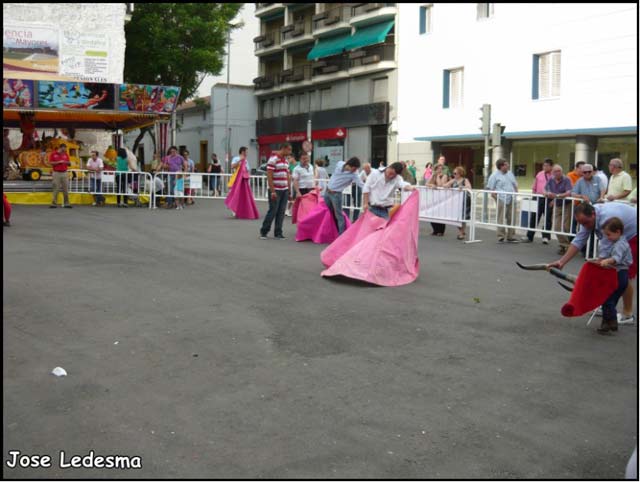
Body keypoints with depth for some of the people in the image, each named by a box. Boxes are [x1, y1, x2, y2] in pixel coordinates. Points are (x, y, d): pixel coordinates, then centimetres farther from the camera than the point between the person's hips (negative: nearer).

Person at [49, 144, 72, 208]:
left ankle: (66, 203, 4)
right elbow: (50, 163, -6)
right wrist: (59, 162, -14)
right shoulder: (53, 154, 0)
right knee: (56, 189, -3)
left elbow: (69, 164, 13)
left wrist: (67, 162, -9)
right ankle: (54, 203, 2)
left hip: (64, 173, 3)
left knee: (65, 189, 1)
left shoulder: (66, 155, 10)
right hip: (56, 173, -3)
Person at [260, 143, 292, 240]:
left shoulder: (286, 160, 13)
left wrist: (289, 189, 14)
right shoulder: (273, 159, -11)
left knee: (281, 212, 5)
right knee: (272, 211, -4)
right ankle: (263, 231, 9)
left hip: (285, 190, 7)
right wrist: (273, 191, -19)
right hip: (276, 190, -7)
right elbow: (269, 176, -15)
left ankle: (278, 233, 11)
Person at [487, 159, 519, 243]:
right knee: (501, 219, -5)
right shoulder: (494, 176, -2)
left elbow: (515, 184, 24)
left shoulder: (510, 173, 17)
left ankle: (510, 236, 12)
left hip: (512, 200, 6)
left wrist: (516, 192, 11)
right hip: (502, 200, -6)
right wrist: (495, 196, -11)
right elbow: (490, 188, -4)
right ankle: (500, 236, 1)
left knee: (511, 219, 6)